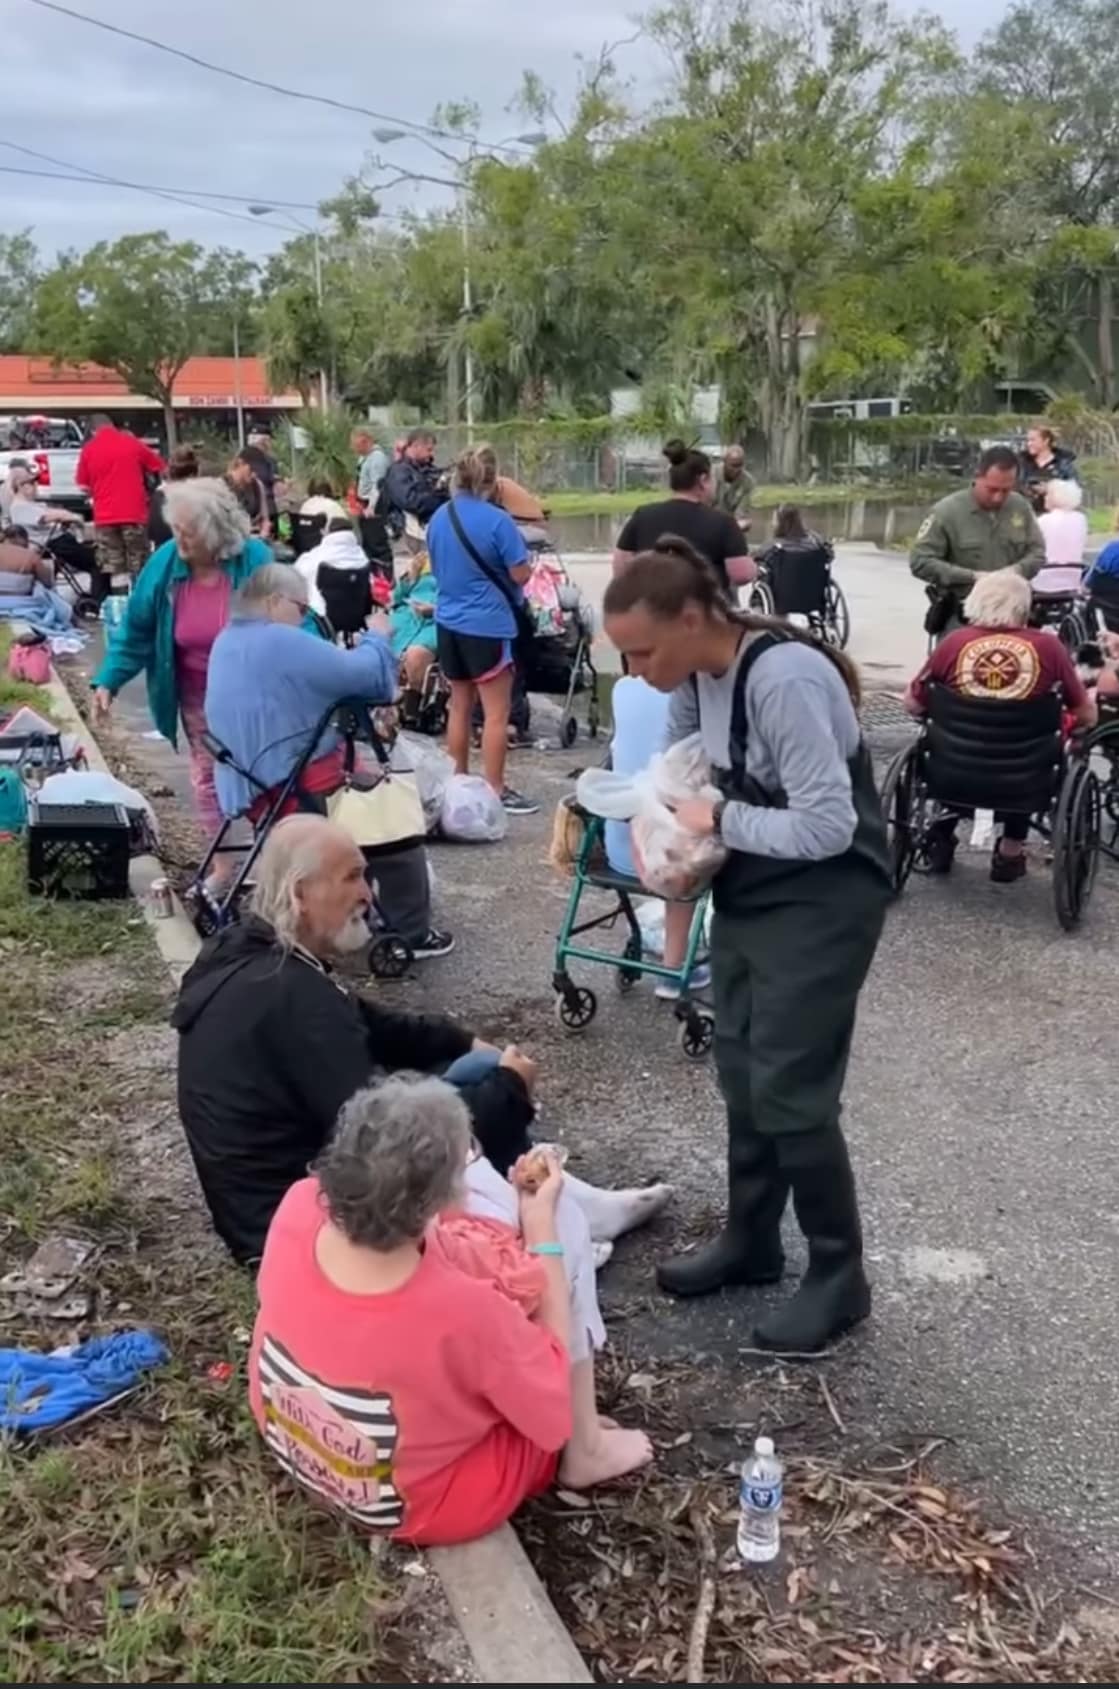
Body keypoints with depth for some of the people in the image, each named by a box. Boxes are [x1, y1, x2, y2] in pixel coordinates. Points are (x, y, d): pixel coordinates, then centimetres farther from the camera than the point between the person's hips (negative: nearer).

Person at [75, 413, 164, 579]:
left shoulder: (88, 449, 3)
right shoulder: (133, 443, 1)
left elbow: (83, 486, 6)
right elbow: (160, 468, 8)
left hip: (104, 517, 1)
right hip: (134, 514, -1)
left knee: (109, 569, 3)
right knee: (139, 567, 6)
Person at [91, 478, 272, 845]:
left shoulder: (254, 560, -23)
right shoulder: (165, 562, -14)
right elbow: (136, 629, -5)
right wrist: (108, 680, -14)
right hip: (197, 697, 3)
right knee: (206, 777, 14)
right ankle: (223, 863, 31)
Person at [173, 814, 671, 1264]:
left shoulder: (249, 953, 2)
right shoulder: (291, 995, -29)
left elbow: (369, 1029, 15)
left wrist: (466, 1043, 5)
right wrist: (509, 1087, -13)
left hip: (275, 1178, 9)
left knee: (476, 1072, 6)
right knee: (489, 1088, -6)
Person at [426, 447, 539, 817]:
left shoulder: (438, 518, 6)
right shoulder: (497, 520, -15)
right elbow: (521, 574, -13)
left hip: (448, 621, 7)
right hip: (487, 623, -7)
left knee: (460, 706, 15)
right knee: (496, 712, -2)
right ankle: (495, 791, -1)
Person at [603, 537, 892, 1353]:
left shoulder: (784, 680, -29)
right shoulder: (695, 675, -3)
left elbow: (826, 827, -31)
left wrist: (720, 819, -20)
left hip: (824, 902, -8)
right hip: (751, 890, 8)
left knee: (790, 1091, -3)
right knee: (741, 1072, 16)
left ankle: (840, 1275, 16)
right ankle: (751, 1239, 34)